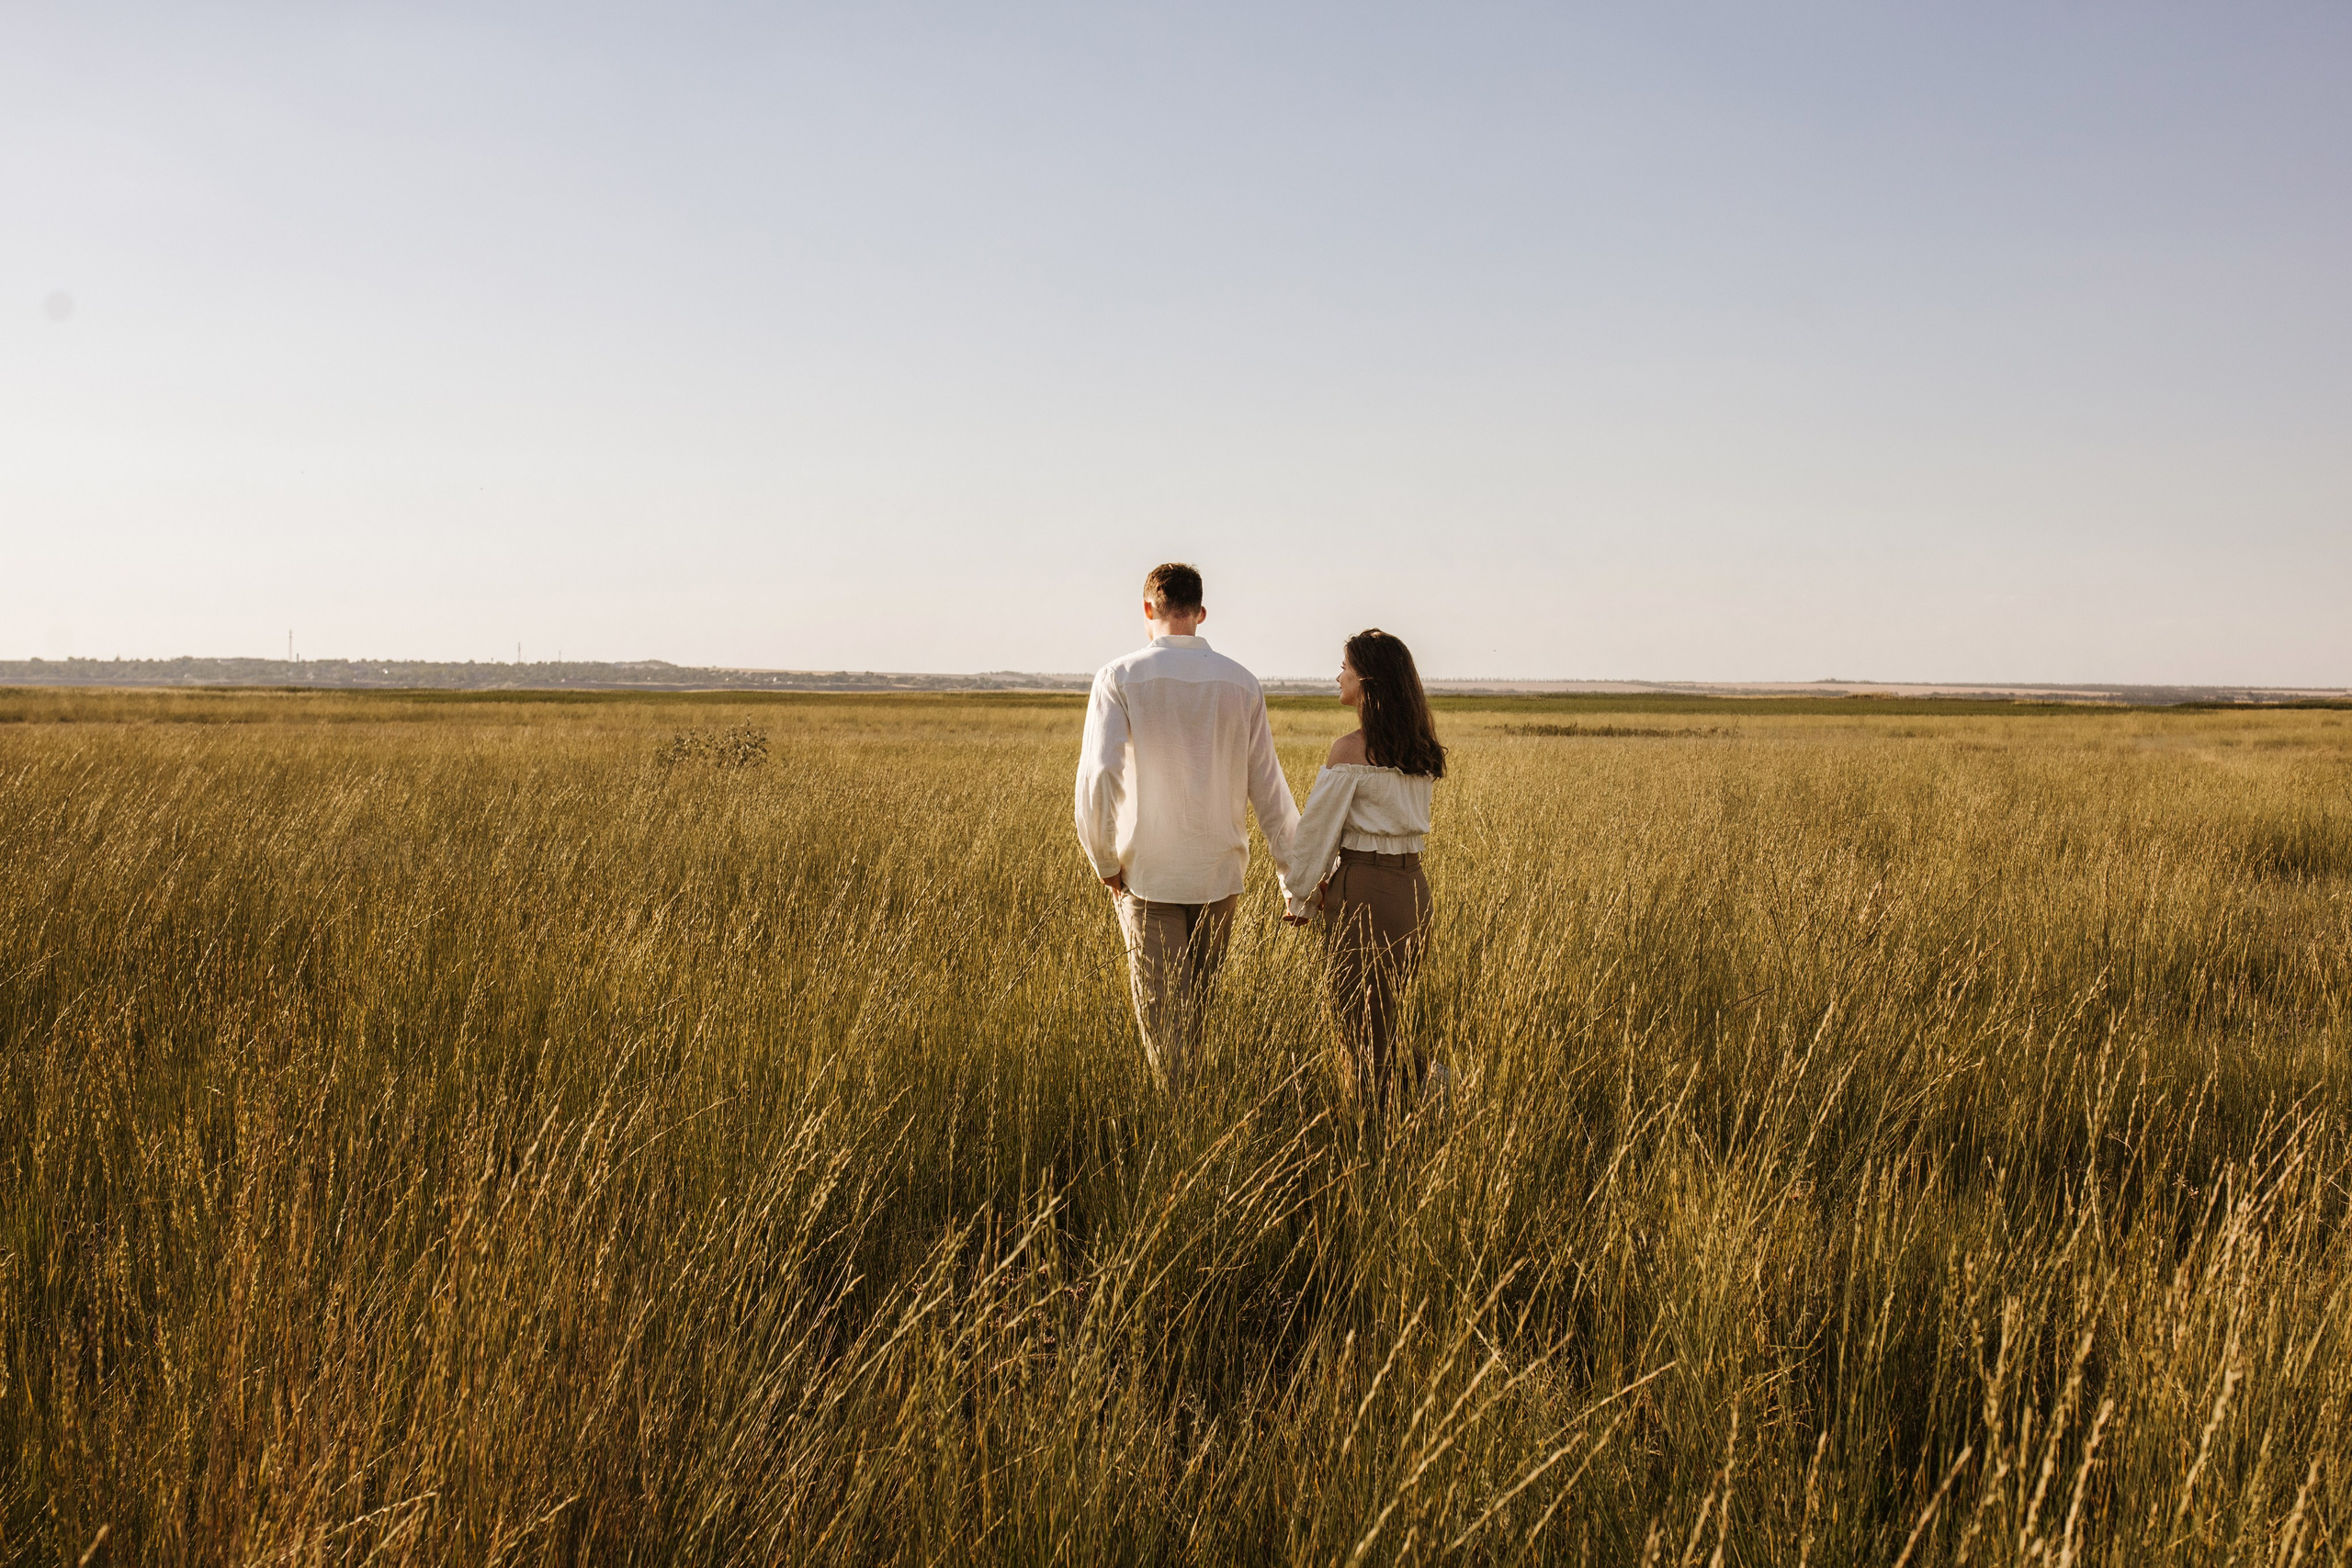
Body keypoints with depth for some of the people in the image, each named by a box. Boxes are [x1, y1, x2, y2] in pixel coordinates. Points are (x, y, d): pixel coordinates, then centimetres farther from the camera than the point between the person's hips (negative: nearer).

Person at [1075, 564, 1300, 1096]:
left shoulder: (1119, 677, -7)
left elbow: (1099, 775, -17)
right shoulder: (1241, 682, 2)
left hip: (1149, 872, -3)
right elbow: (1267, 787, 4)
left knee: (1163, 1012, 2)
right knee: (1200, 1008, 17)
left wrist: (1103, 859, -5)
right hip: (1220, 871, 3)